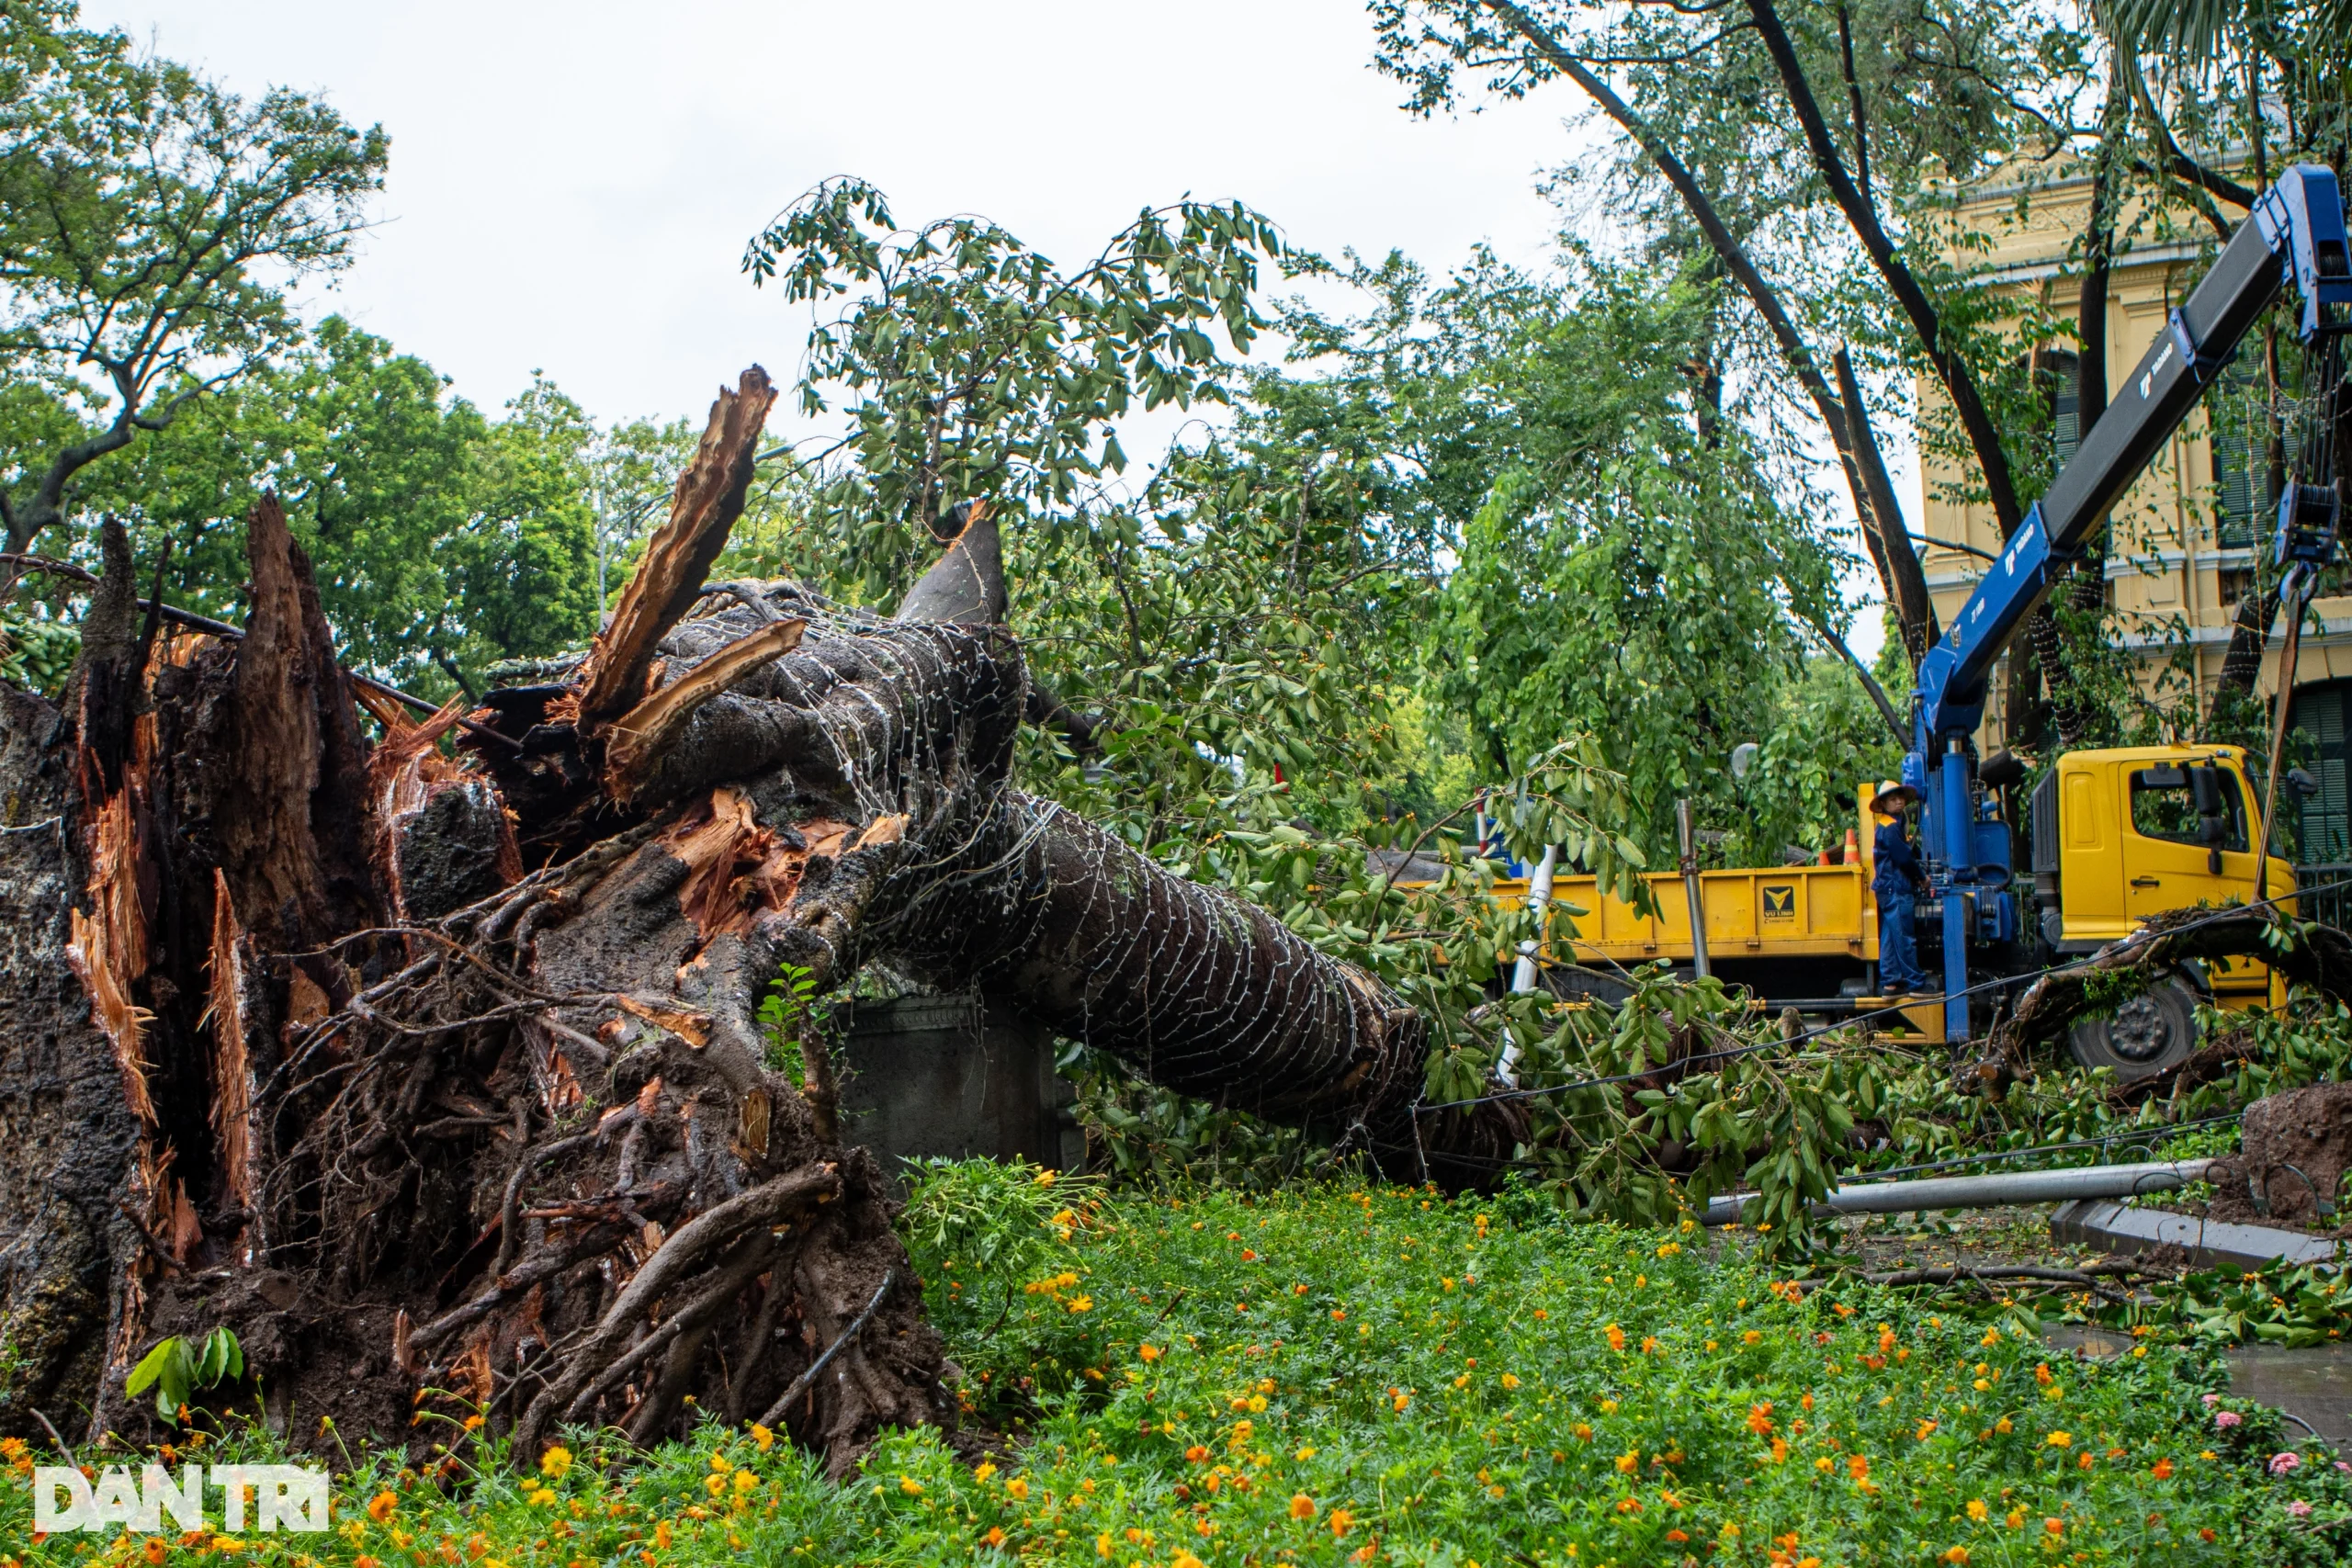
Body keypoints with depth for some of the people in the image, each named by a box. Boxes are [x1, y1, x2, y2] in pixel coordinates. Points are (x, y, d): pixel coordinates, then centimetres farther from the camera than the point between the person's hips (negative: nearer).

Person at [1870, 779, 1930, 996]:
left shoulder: (1889, 826, 20)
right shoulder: (1890, 828, -13)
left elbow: (1908, 854, 20)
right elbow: (1903, 857, -16)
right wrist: (1922, 878, -2)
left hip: (1888, 889, 10)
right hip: (1895, 890, -10)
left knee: (1890, 938, 10)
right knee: (1905, 938, -8)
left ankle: (1890, 982, 13)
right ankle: (1915, 984, -6)